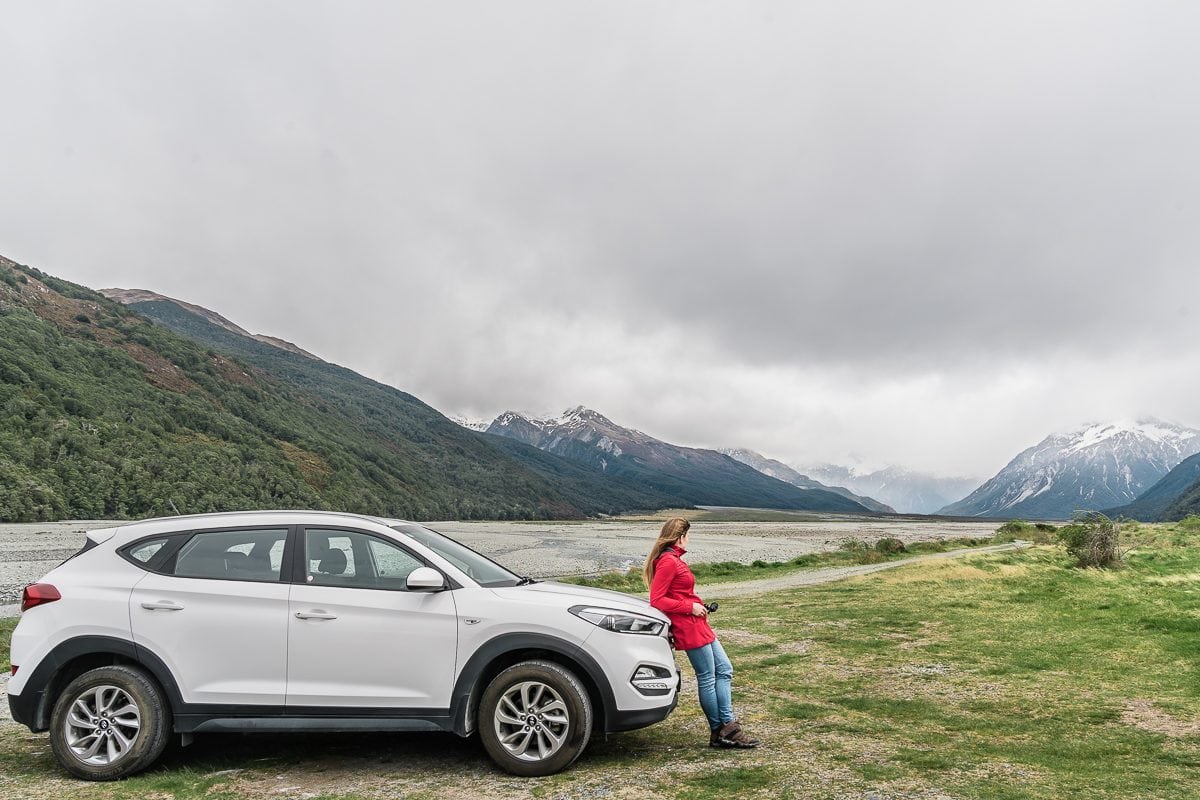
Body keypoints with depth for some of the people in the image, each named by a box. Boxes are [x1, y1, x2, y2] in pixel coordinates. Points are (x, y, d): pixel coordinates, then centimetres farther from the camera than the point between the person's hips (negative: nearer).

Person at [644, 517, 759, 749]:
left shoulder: (674, 560, 17)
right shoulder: (668, 561, -14)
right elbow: (656, 600, -19)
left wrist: (697, 606, 10)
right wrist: (690, 607, -16)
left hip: (699, 625, 11)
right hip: (688, 627, -11)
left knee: (724, 670, 10)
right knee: (707, 678, -2)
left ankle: (727, 727, 11)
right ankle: (719, 732, 8)